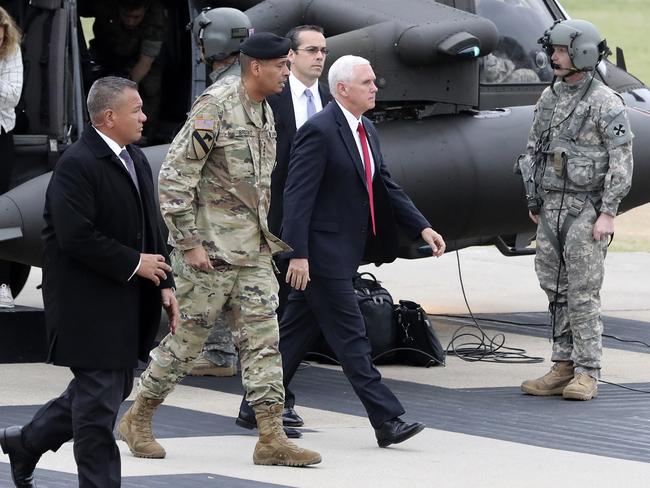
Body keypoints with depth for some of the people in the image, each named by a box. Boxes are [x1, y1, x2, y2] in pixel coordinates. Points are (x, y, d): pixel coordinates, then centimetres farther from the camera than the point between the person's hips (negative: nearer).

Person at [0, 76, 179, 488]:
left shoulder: (136, 160, 12)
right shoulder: (77, 165, -17)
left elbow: (150, 227, 18)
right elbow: (76, 237, -24)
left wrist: (165, 282, 9)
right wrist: (133, 264, -18)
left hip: (126, 303, 9)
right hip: (90, 304, -9)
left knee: (115, 387, 16)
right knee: (100, 395, -4)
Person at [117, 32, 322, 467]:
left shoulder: (266, 113, 11)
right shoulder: (215, 109, -15)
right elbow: (174, 177, -17)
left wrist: (270, 234, 20)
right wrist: (189, 243, -18)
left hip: (254, 252, 8)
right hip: (211, 250, -8)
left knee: (263, 341, 1)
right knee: (189, 338, 1)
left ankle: (272, 438, 1)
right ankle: (138, 419, 18)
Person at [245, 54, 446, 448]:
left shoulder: (367, 132, 14)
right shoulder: (319, 131, -15)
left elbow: (387, 187, 18)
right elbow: (297, 196, -18)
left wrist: (422, 228, 7)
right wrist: (298, 254, -23)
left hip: (345, 252, 9)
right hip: (322, 253, -9)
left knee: (297, 331, 14)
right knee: (351, 336, -7)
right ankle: (387, 421, -8)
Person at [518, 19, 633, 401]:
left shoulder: (606, 103, -10)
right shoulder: (550, 98, 11)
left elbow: (622, 162, -14)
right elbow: (534, 152, 18)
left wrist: (608, 213, -18)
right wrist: (533, 202, 16)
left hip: (586, 209, -7)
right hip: (552, 208, 7)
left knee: (583, 293, -7)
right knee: (556, 290, 8)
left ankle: (587, 373, -3)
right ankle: (563, 368, 13)